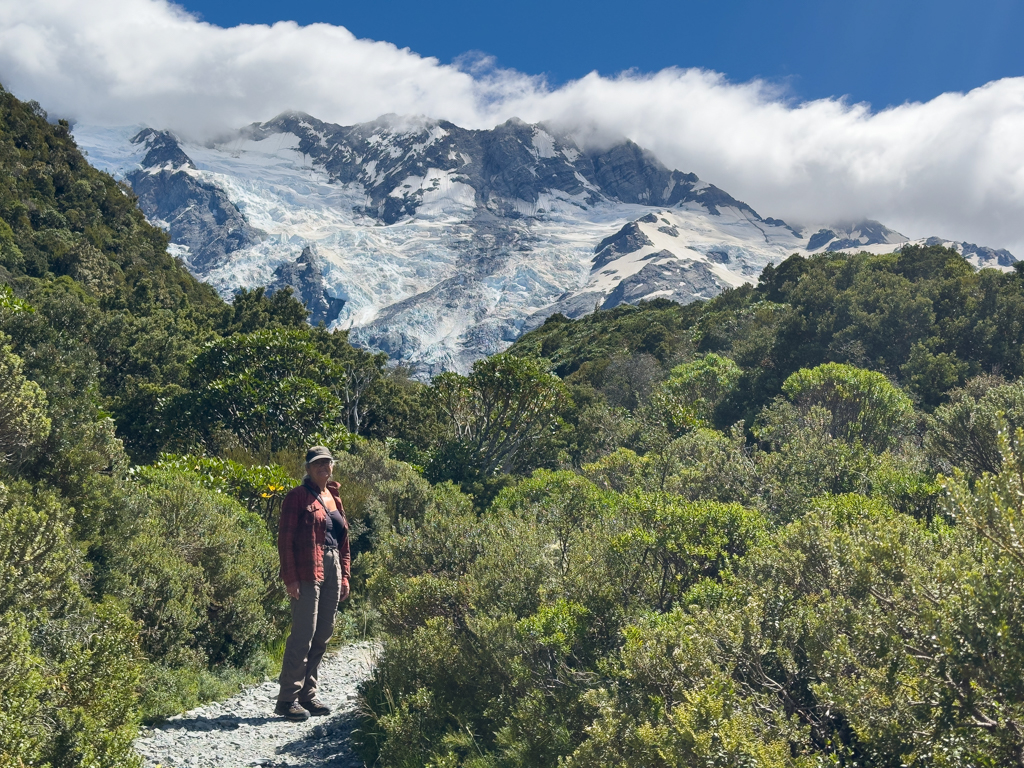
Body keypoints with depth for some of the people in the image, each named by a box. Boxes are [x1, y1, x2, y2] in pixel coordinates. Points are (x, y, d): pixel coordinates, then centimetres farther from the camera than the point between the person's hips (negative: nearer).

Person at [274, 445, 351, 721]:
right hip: (308, 572, -7)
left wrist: (345, 575, 13)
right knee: (303, 633, -9)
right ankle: (288, 699, -2)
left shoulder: (334, 498, 17)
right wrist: (290, 577, -15)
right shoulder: (298, 496, -3)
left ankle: (308, 694, 18)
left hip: (332, 570, 7)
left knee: (323, 635, 9)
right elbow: (285, 538, -8)